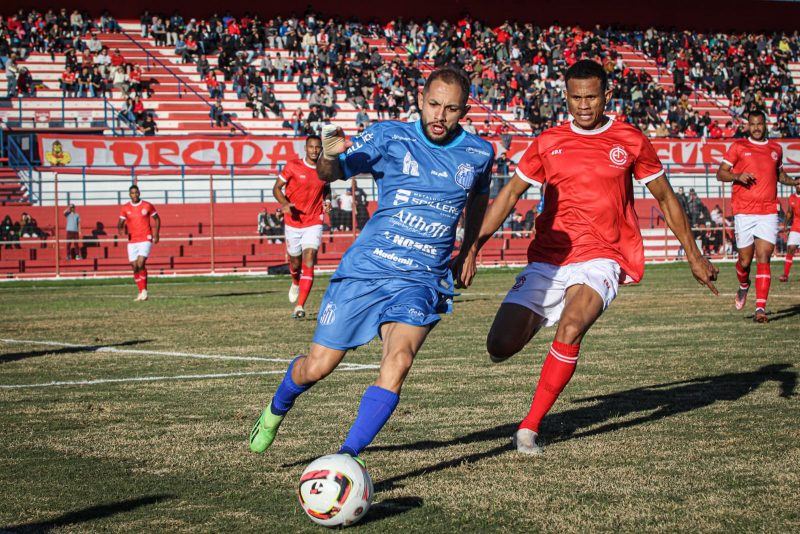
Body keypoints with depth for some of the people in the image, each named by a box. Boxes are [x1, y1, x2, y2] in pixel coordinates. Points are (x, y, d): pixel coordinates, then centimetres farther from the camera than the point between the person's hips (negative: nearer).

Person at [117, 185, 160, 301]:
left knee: (140, 264, -19)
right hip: (132, 241, 3)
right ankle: (141, 292, 14)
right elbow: (120, 223, 5)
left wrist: (156, 234, 2)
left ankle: (144, 290, -8)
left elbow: (157, 219, 11)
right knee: (135, 267, 3)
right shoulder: (125, 208, 5)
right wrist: (120, 228, -19)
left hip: (145, 239, -3)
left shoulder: (147, 206, 0)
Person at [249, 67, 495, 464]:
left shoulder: (478, 154, 4)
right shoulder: (389, 137, -4)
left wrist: (469, 251, 28)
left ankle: (348, 457, -22)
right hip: (365, 268, -1)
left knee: (399, 359, -26)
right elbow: (331, 174, -7)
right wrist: (329, 156, -30)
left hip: (422, 282, 1)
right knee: (317, 367, 4)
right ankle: (276, 410, 38)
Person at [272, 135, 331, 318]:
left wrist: (327, 200, 1)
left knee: (309, 262, -16)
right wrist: (284, 203, -22)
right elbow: (277, 188, -3)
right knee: (295, 263, 13)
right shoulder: (293, 166, -8)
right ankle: (296, 283, 51)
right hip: (293, 222, 0)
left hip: (314, 223, 1)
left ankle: (299, 306, -18)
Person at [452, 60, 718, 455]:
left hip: (599, 259, -2)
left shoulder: (631, 141, 4)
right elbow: (509, 195, 12)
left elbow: (665, 198, 14)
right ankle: (539, 319, 28)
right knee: (500, 347, -9)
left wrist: (693, 256, 15)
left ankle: (530, 426, -20)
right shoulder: (548, 143, 7)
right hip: (546, 259, 2)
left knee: (571, 327, -32)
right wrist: (472, 251, 4)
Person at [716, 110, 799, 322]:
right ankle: (744, 286, 37)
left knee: (763, 258, -9)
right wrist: (737, 176, -18)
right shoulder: (738, 147, 5)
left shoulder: (776, 149, 15)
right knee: (745, 260, 2)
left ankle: (760, 308, -12)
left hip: (768, 212, 2)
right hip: (744, 213, -2)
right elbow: (721, 173, 2)